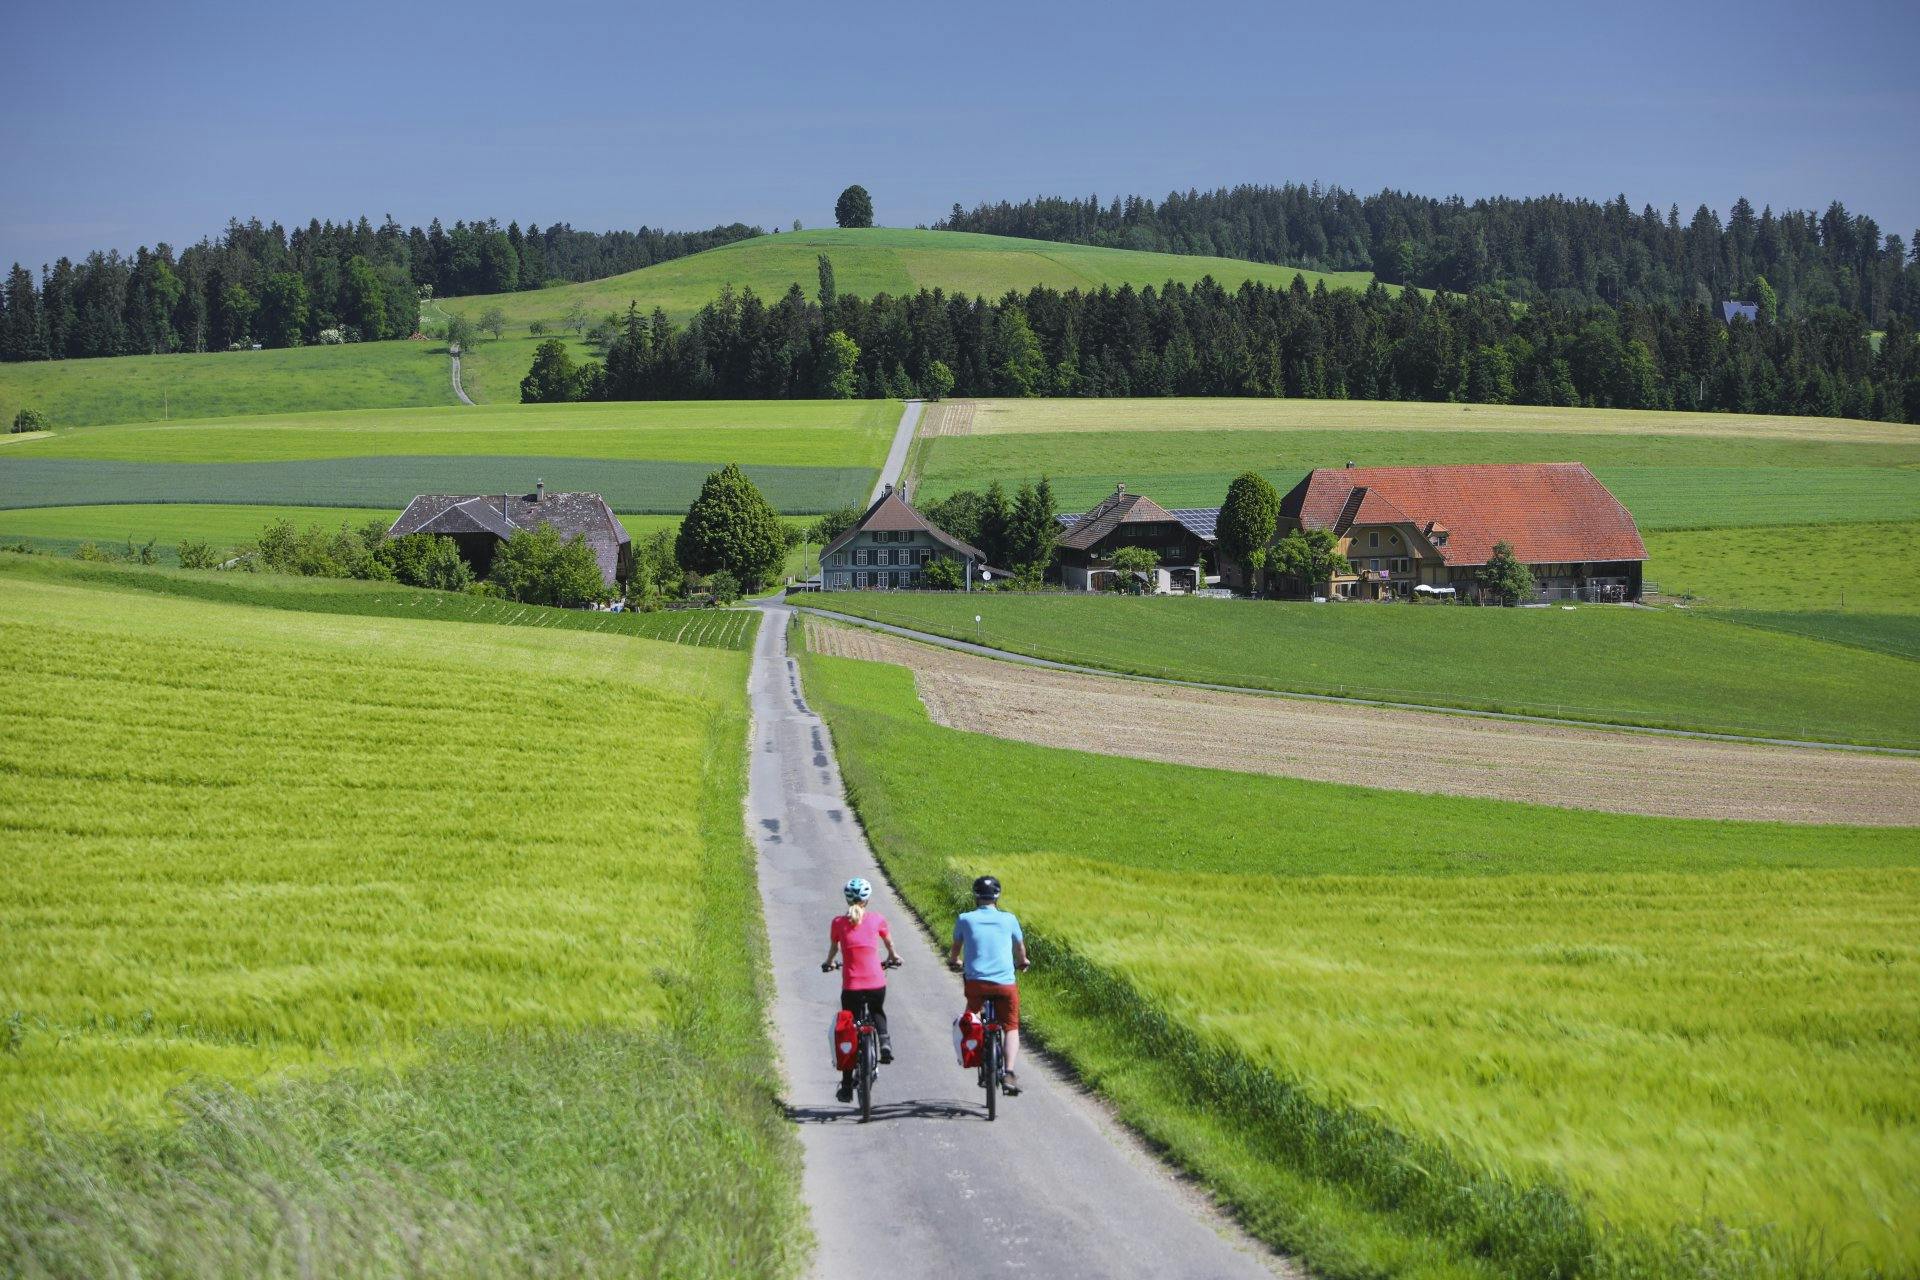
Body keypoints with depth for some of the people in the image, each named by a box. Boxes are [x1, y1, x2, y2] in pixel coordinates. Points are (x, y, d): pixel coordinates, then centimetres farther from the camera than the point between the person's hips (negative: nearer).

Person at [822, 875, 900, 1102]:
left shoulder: (838, 922, 0)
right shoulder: (877, 919, 2)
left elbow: (833, 948, 16)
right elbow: (889, 943, 21)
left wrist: (828, 963, 39)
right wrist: (893, 957, 43)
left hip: (851, 987, -1)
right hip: (877, 983, 1)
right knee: (877, 1012, 34)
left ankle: (847, 1088, 14)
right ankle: (884, 1041, 5)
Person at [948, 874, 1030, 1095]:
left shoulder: (965, 919, 5)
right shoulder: (1009, 919, 6)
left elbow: (956, 947, 21)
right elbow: (1020, 947, 23)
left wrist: (954, 961, 44)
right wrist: (1022, 963, 45)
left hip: (976, 980, 0)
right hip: (1005, 983, 0)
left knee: (971, 1014, 29)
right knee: (1011, 1027, 11)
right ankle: (1009, 1073, -7)